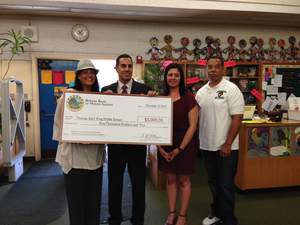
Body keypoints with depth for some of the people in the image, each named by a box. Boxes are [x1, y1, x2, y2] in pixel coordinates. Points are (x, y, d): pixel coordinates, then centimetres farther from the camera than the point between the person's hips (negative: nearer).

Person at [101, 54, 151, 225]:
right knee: (114, 183, 15)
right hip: (115, 144, 1)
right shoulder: (107, 90, 1)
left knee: (139, 183, 13)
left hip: (137, 144, -1)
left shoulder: (144, 89, -3)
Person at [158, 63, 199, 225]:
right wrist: (159, 147, -6)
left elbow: (192, 125, -10)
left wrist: (180, 148, -13)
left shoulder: (188, 99, -8)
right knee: (170, 179, 13)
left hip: (185, 145, -3)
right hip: (165, 146, 3)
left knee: (184, 180, 9)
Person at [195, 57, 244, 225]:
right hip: (207, 146, 5)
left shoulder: (231, 89, -9)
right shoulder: (201, 91, 7)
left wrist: (227, 144, -16)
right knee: (213, 183, 18)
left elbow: (237, 118, -13)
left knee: (226, 185, 4)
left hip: (225, 147, -5)